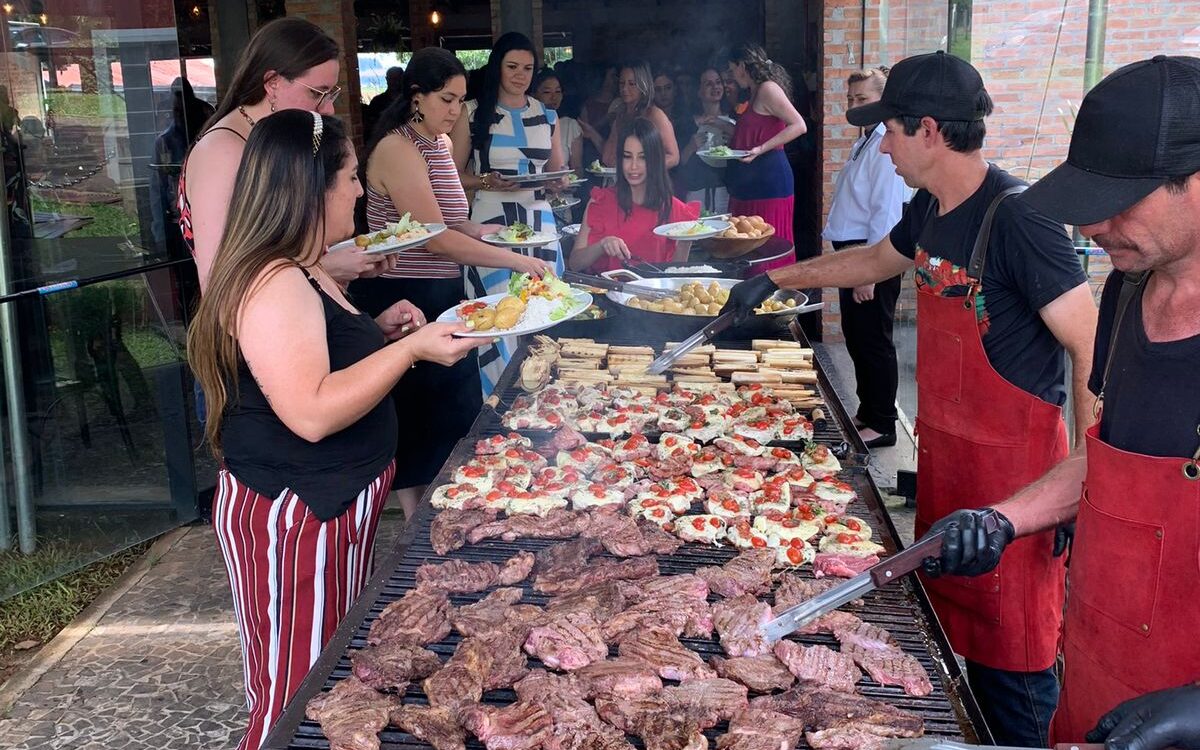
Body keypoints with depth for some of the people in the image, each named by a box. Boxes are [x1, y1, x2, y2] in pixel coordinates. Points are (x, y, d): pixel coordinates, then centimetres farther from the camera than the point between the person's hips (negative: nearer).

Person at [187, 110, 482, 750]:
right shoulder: (275, 286, -22)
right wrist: (409, 348, -26)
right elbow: (311, 412, -30)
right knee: (301, 696, 3)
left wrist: (378, 330, 10)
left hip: (334, 504, 10)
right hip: (294, 517, -10)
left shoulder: (302, 272, 11)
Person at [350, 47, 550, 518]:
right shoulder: (397, 150, -18)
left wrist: (478, 230, 4)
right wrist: (515, 261, -23)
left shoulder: (439, 143, 11)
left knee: (461, 415, 15)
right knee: (417, 423, 2)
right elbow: (435, 238, -25)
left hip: (442, 295, 10)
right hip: (403, 302, -10)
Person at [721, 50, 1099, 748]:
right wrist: (776, 279, 31)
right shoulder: (933, 207, 6)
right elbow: (878, 258, 27)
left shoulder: (1017, 218, -21)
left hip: (1013, 462, -8)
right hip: (945, 450, 8)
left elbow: (1092, 350, -22)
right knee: (953, 614, 18)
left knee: (1012, 646, 2)